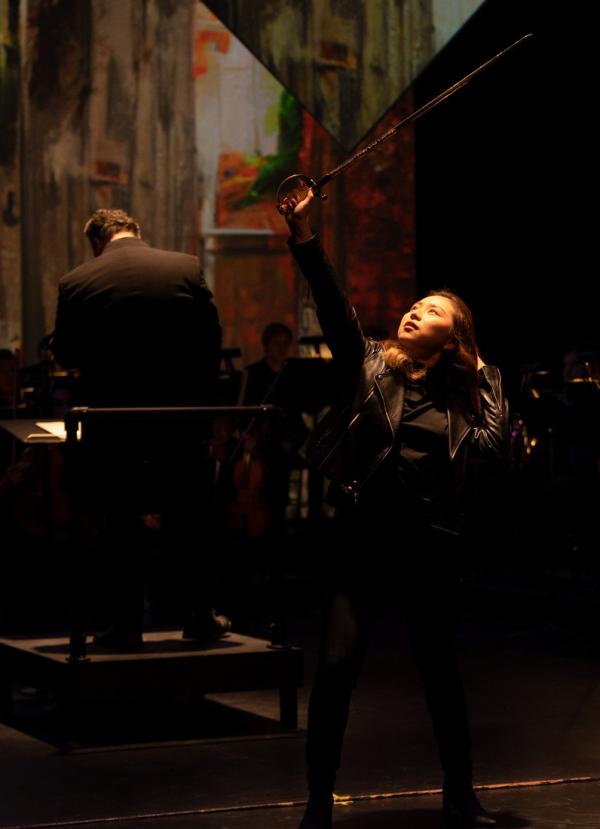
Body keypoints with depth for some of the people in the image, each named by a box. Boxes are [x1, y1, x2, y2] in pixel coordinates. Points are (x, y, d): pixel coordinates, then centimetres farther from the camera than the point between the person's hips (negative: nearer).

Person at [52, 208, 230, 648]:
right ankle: (200, 615, 20)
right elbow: (211, 341, -2)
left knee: (119, 522, 10)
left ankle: (128, 622, 13)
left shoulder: (76, 283, -7)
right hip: (181, 416, 1)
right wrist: (201, 400, 7)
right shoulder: (188, 268, -5)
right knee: (187, 517, 14)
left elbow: (65, 355, 2)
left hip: (113, 420, -1)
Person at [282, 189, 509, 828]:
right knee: (336, 665, -9)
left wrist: (486, 376, -5)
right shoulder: (368, 363, 4)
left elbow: (495, 442, -8)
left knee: (441, 671, 11)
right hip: (362, 540, -1)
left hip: (426, 546, 1)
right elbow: (332, 305, -10)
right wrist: (304, 238, -23)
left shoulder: (456, 397, 7)